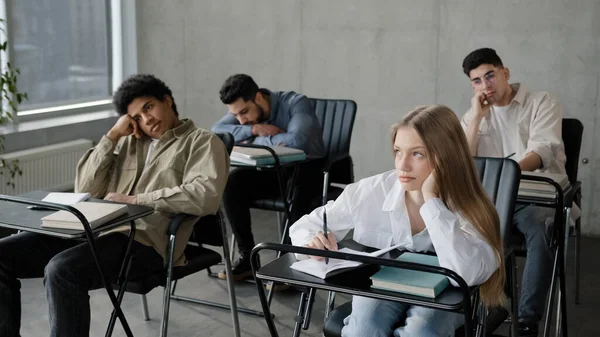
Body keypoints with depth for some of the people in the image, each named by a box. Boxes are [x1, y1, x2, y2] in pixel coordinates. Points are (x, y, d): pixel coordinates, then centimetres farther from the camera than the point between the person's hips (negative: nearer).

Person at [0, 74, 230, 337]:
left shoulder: (203, 142, 5)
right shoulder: (128, 143, 24)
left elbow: (206, 196, -15)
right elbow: (86, 191, 15)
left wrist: (135, 199, -13)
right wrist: (113, 135, 9)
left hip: (145, 240, -7)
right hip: (95, 229, 7)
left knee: (61, 270, -32)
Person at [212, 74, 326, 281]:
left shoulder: (296, 103, -21)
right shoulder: (242, 108, -3)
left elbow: (296, 140, -37)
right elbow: (216, 131, -16)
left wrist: (255, 140, -24)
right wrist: (254, 129, -29)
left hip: (308, 169, -5)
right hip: (273, 170, 5)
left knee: (296, 188, -38)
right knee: (232, 182, -19)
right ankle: (247, 257, -12)